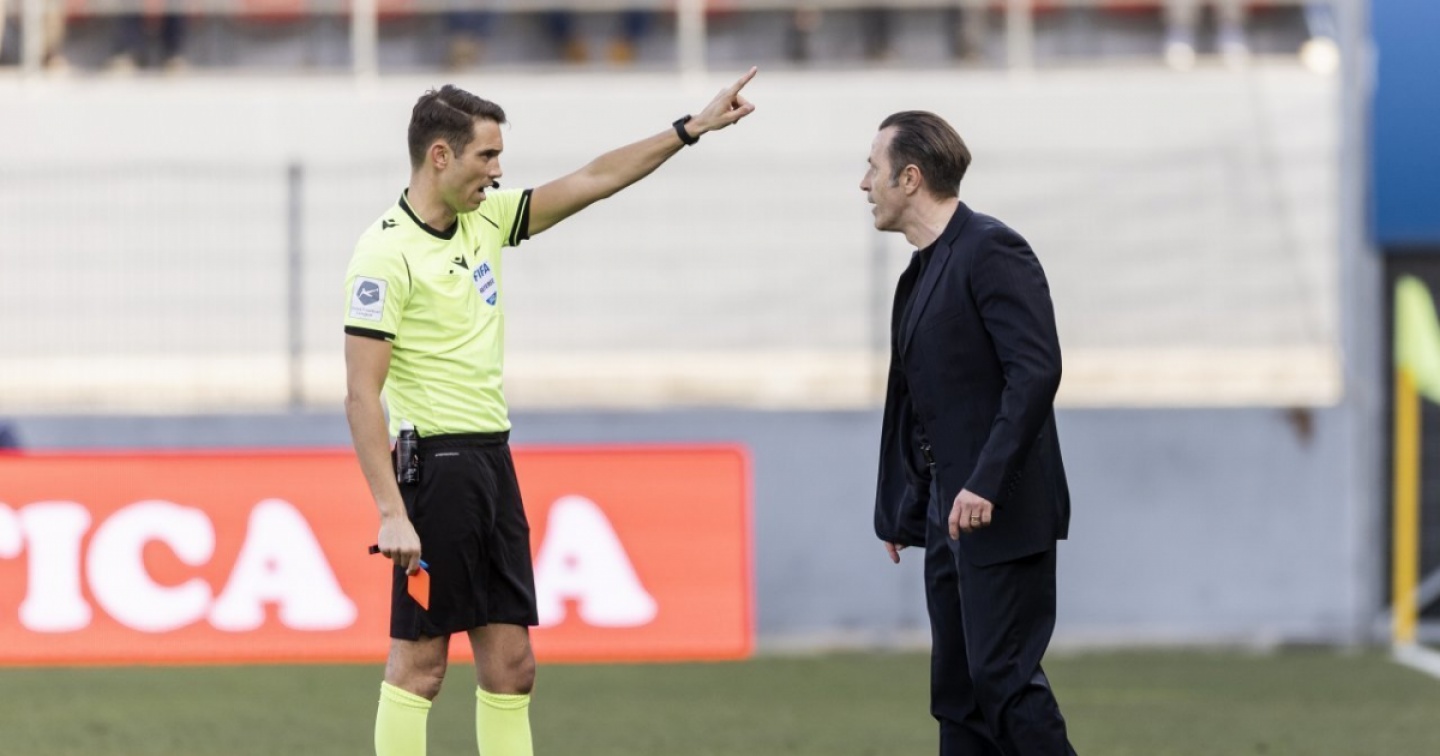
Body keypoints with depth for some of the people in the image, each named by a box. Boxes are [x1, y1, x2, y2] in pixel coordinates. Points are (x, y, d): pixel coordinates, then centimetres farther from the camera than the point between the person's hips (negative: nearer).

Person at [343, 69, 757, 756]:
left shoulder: (484, 221, 10)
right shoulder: (387, 253, -14)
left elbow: (592, 181, 19)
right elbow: (361, 394, -17)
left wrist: (693, 127, 16)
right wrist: (391, 513, -22)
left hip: (493, 461, 8)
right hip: (437, 461, -8)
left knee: (511, 664, 6)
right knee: (419, 661, -5)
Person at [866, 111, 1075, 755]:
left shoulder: (991, 251, -12)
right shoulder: (920, 273, 17)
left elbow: (1036, 370, -21)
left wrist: (986, 484, -26)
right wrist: (898, 508, 19)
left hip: (1001, 512, -10)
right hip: (948, 514, 10)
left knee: (1003, 675, -12)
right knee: (958, 696, 7)